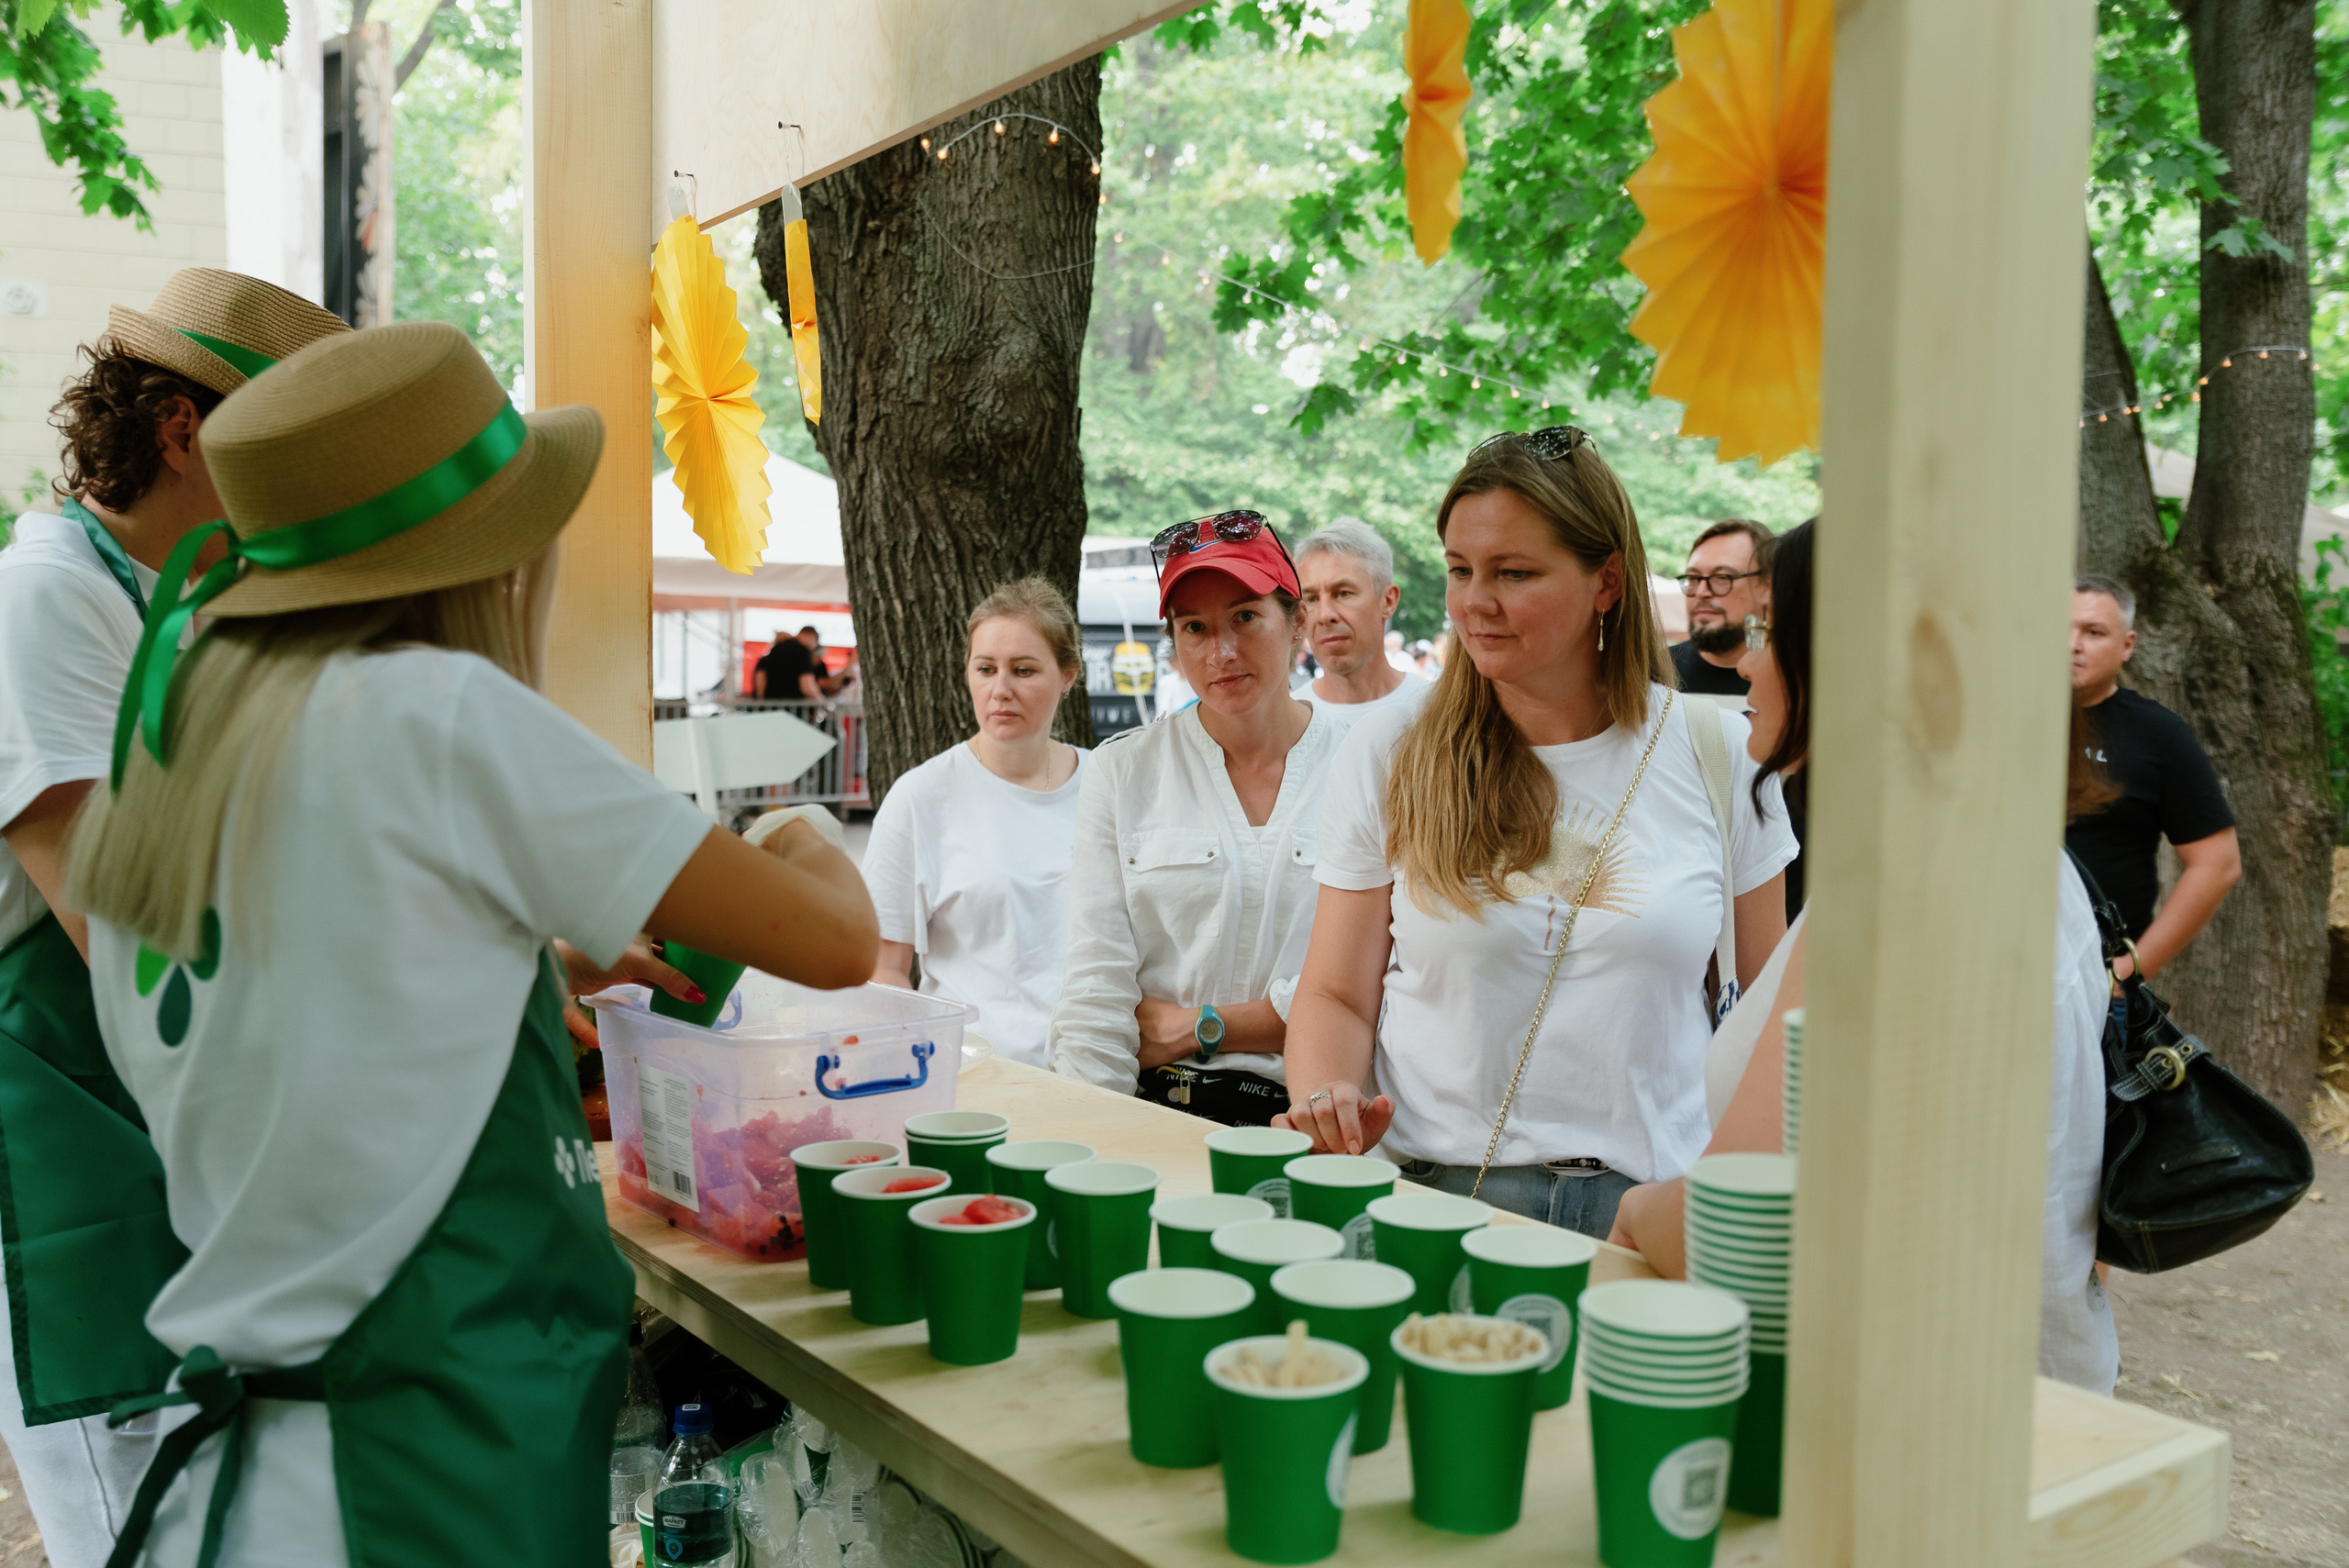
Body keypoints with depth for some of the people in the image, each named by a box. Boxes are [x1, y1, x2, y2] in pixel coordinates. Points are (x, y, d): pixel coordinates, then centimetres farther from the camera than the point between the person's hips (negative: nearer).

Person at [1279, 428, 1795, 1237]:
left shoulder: (1717, 752, 6)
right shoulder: (1386, 756, 4)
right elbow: (1337, 994, 7)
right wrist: (1325, 1097, -14)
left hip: (1653, 1206, 1)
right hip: (1435, 1191, -1)